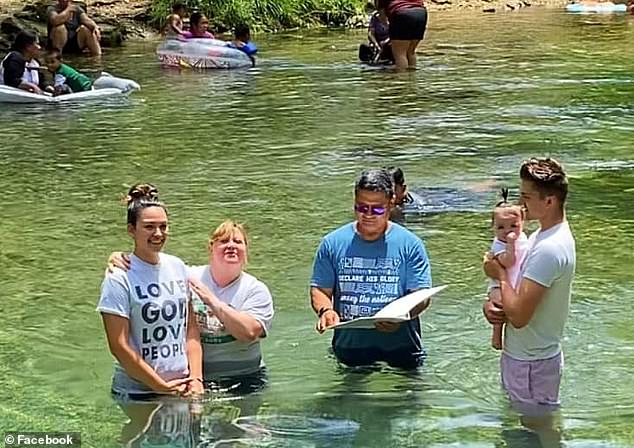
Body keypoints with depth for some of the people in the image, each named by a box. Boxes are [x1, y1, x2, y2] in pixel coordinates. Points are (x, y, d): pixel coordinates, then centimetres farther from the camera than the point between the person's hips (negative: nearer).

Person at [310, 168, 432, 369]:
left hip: (400, 346, -1)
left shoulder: (409, 244, 2)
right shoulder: (333, 243, 7)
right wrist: (325, 310, -14)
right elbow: (320, 290, 8)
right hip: (350, 346, 1)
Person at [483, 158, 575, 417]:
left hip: (531, 365, -10)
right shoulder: (543, 236, 6)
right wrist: (490, 305, -7)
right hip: (522, 356, 10)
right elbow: (521, 295, 14)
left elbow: (518, 316, -29)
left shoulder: (548, 249, -26)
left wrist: (500, 275, -13)